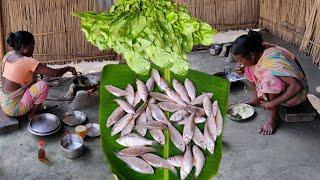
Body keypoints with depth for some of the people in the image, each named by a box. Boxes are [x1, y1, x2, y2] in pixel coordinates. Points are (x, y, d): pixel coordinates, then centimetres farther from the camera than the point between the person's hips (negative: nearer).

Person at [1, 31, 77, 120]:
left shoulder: (8, 55, 1)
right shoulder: (28, 62, -22)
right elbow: (55, 73, -21)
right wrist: (68, 68, -1)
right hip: (13, 108, -9)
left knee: (32, 80, 19)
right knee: (43, 86, -16)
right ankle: (33, 114, 0)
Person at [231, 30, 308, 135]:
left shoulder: (274, 60, -37)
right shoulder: (257, 50, -15)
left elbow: (297, 86, -41)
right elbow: (245, 65, 6)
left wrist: (274, 103, -34)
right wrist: (240, 69, -17)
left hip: (294, 92, -7)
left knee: (269, 79, -37)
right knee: (249, 68, -4)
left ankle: (274, 117, -16)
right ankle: (257, 99, 8)